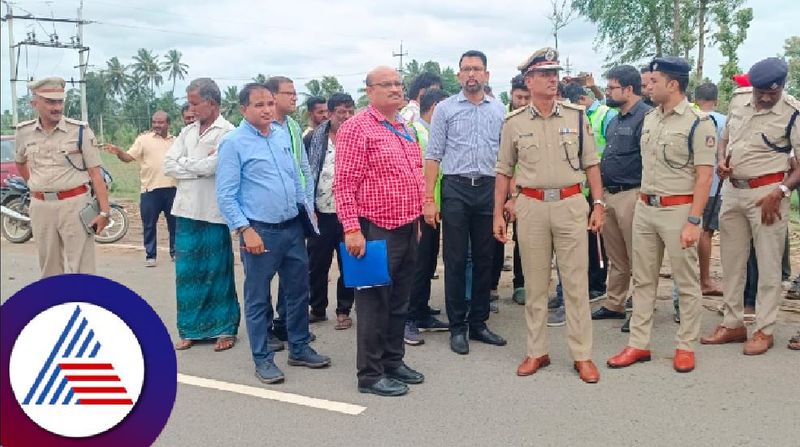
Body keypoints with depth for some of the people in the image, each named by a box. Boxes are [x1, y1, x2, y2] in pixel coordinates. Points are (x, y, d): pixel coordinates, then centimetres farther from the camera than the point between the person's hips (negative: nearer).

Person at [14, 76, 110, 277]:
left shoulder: (80, 130, -6)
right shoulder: (23, 132, 5)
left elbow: (95, 173, -7)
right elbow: (20, 162, 27)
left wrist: (104, 211, -13)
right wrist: (36, 187, 18)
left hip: (75, 205, -4)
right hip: (40, 207, 4)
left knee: (80, 270, -4)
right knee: (49, 268, 15)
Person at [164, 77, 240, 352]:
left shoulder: (227, 132, -6)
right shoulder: (187, 132, 13)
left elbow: (214, 165, -19)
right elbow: (168, 165, 5)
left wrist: (184, 164, -4)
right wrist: (200, 166, -7)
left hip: (214, 213, -6)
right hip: (186, 211, 6)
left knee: (218, 272, 3)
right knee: (187, 272, 7)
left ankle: (225, 329, 15)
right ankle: (191, 329, 18)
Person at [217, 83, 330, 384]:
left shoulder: (283, 134, 9)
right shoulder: (234, 143, -9)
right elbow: (226, 196, -12)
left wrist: (306, 206, 13)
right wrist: (246, 230, -17)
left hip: (293, 227, 6)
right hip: (260, 232, -6)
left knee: (299, 289, 14)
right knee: (258, 299, 6)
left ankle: (299, 348, 29)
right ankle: (262, 359, 18)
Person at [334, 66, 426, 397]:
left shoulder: (404, 129, 15)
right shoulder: (357, 127, -11)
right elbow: (344, 183, -16)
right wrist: (352, 229, -22)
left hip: (407, 229, 8)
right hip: (376, 232, -8)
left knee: (399, 303, 16)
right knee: (375, 304, 1)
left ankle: (393, 362, 30)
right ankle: (370, 375, 12)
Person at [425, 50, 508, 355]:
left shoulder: (499, 110, 9)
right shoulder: (445, 109, 3)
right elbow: (433, 156, 0)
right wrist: (428, 199, -7)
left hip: (489, 189, 3)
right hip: (456, 188, -2)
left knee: (484, 259, 8)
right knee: (455, 260, 1)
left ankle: (478, 323, 20)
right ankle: (458, 327, 11)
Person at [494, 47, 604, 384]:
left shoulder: (576, 116, 4)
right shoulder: (514, 123, 3)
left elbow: (590, 164, 7)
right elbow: (504, 171, 8)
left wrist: (598, 204, 0)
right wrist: (498, 213, 4)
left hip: (570, 204, 0)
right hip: (530, 206, 0)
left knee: (576, 282, 3)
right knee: (534, 283, 8)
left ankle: (582, 355, 12)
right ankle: (536, 352, 20)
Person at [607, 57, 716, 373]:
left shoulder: (698, 123, -10)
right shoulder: (649, 118, 11)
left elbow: (704, 176, -14)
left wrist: (693, 221, -18)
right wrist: (643, 202, 14)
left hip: (678, 210, -7)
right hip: (645, 208, 7)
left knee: (687, 282, 5)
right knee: (643, 280, 10)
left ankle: (686, 347, 16)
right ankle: (638, 344, 19)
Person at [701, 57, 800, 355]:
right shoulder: (738, 100, 4)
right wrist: (721, 161, -2)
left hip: (767, 193, -6)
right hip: (733, 190, 6)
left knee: (768, 265, 1)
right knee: (731, 262, 12)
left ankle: (764, 330, 11)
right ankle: (732, 324, 23)